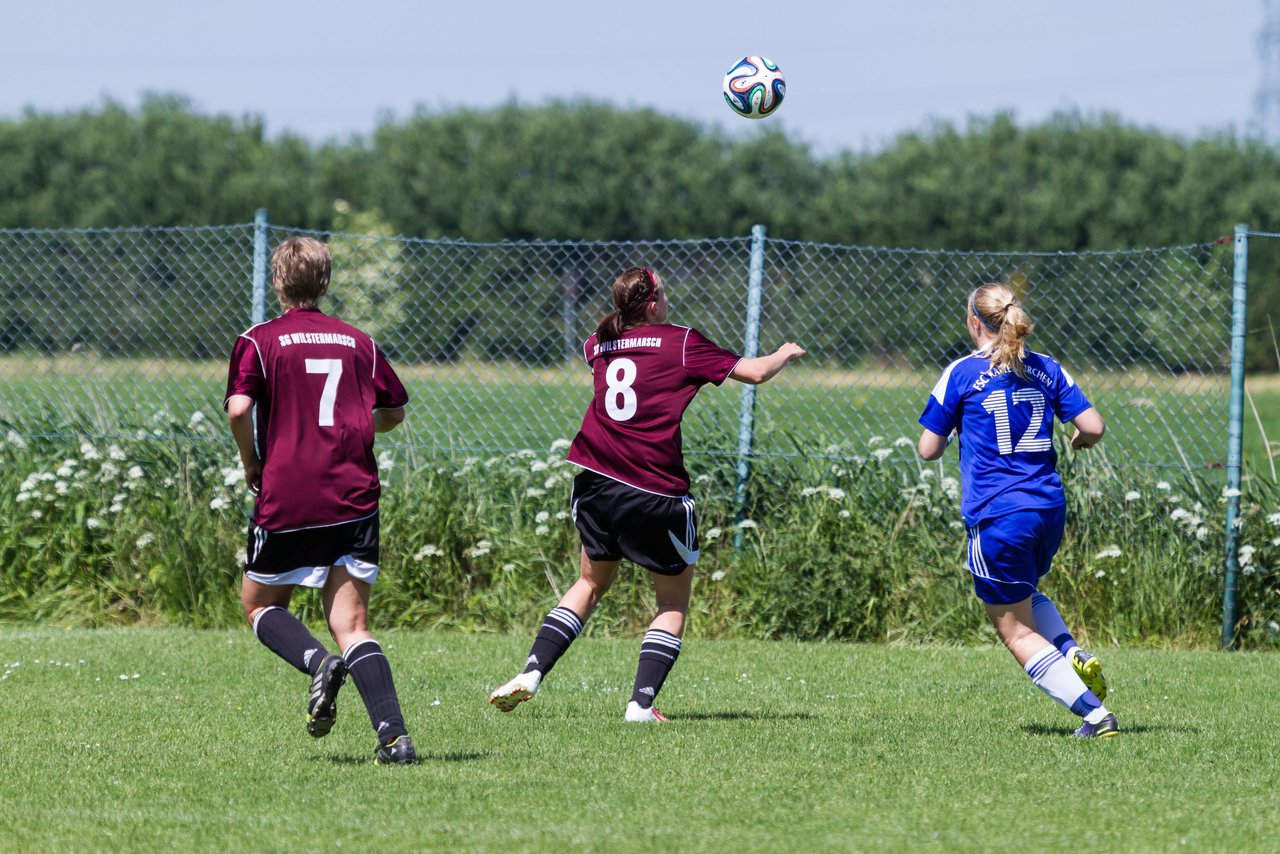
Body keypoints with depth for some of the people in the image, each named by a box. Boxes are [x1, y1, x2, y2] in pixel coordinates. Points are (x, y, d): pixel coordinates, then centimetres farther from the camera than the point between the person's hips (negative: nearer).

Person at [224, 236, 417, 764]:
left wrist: (251, 463, 3)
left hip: (286, 501, -3)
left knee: (259, 604, 17)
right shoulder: (357, 342, 11)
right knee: (351, 624, 1)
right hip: (354, 498, 3)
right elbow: (394, 412, 18)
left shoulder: (259, 341, 1)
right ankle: (394, 735, -17)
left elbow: (239, 408, -14)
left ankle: (318, 662, -13)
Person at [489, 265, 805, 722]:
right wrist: (785, 354, 21)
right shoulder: (680, 342, -4)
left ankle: (531, 673, 10)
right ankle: (642, 703, -1)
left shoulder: (599, 346, 11)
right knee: (674, 600, 11)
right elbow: (754, 372, 1)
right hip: (656, 492, -5)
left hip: (596, 480, 5)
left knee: (591, 583, 24)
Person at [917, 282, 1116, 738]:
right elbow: (1093, 427, 1)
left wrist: (952, 430, 20)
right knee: (1024, 594, 31)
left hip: (997, 516, -5)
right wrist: (1077, 442, 24)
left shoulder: (962, 374, -5)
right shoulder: (1047, 369, 6)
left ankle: (1095, 714, -9)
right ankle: (1075, 657, 4)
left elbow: (928, 449, -2)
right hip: (1049, 508, 5)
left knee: (1016, 629, 4)